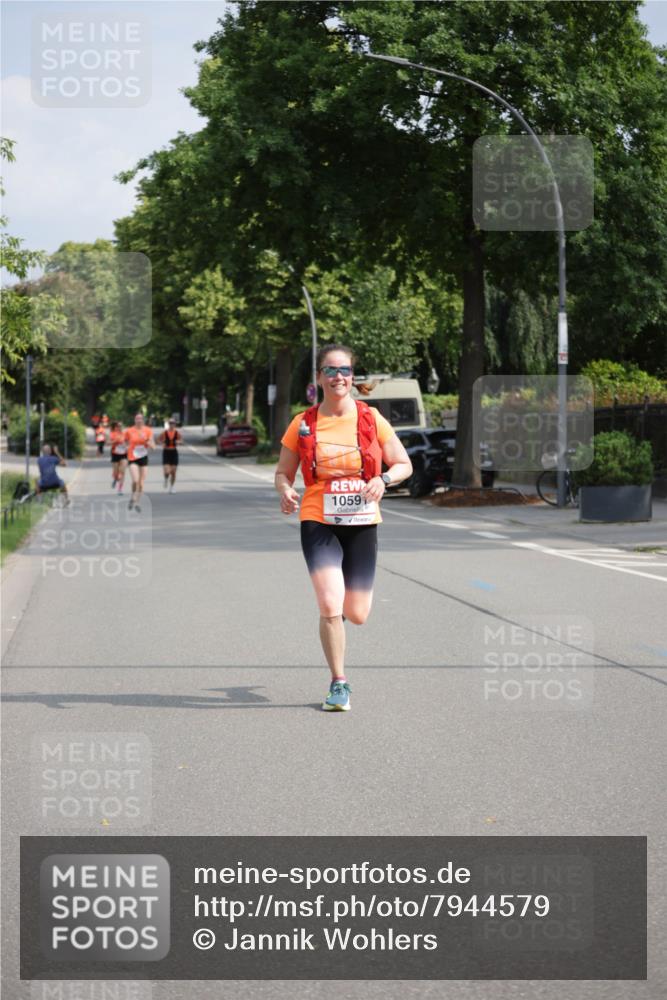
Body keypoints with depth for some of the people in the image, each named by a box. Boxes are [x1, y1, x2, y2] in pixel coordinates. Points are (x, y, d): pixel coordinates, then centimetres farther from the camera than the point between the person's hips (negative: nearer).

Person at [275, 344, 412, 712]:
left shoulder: (371, 419, 0)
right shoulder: (303, 424, 0)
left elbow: (404, 465, 6)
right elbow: (283, 472, 9)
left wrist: (383, 479, -15)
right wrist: (285, 491, -14)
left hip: (362, 524, 1)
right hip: (318, 522, -1)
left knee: (357, 615, 5)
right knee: (330, 607, -16)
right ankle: (339, 684, 2)